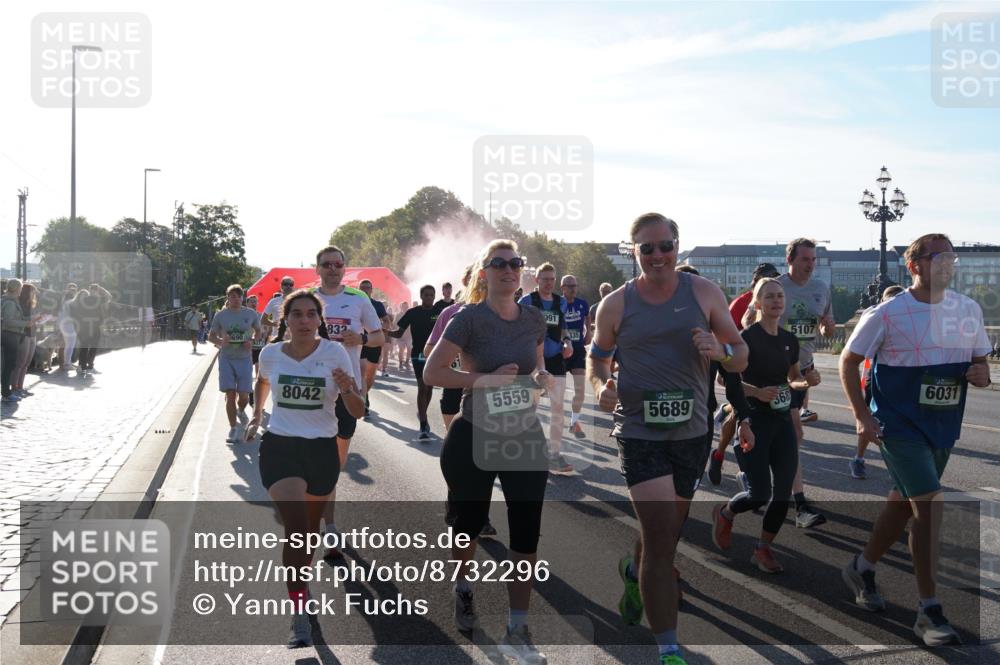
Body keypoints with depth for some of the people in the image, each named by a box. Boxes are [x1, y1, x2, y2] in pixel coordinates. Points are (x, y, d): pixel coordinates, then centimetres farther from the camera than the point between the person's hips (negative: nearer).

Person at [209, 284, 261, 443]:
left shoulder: (251, 314, 0)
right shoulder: (221, 315, 0)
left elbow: (258, 332, 13)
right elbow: (211, 336, 8)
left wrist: (252, 341, -7)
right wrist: (220, 341, -14)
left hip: (245, 358, 0)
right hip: (226, 358, 0)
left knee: (244, 395, -1)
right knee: (230, 395, -5)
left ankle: (241, 411, 35)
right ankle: (233, 428, 6)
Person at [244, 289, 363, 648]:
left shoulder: (334, 352, -9)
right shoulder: (271, 354, -3)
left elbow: (358, 412, -11)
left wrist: (347, 389, -29)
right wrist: (256, 415, 17)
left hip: (322, 450, 1)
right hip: (279, 447, -1)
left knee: (311, 528, 17)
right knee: (296, 526, -17)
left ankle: (300, 577, 48)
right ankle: (300, 618, -13)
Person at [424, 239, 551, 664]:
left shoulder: (534, 319, 2)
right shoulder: (470, 319, -13)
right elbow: (432, 372, -16)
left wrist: (541, 376, -5)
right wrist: (485, 379, -24)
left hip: (525, 438, 4)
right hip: (475, 439, -3)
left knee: (527, 535, 0)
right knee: (470, 522, 16)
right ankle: (463, 589, 46)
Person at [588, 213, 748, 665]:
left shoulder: (703, 293, 0)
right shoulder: (616, 304, -3)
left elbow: (741, 356, 3)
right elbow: (597, 356, 12)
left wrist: (720, 351, -20)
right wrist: (601, 386, -10)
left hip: (692, 432, 3)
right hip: (640, 434, -3)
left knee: (666, 532, 20)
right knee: (662, 540, -11)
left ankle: (633, 572, 55)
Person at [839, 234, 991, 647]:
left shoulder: (969, 310, 4)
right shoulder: (888, 314, -11)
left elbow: (981, 362, 14)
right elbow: (848, 361, -5)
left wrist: (981, 375, -11)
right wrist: (862, 416, -13)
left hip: (944, 425, 6)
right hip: (899, 424, -6)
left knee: (905, 501, 16)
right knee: (929, 504, -13)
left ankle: (862, 568, 39)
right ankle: (929, 611, -5)